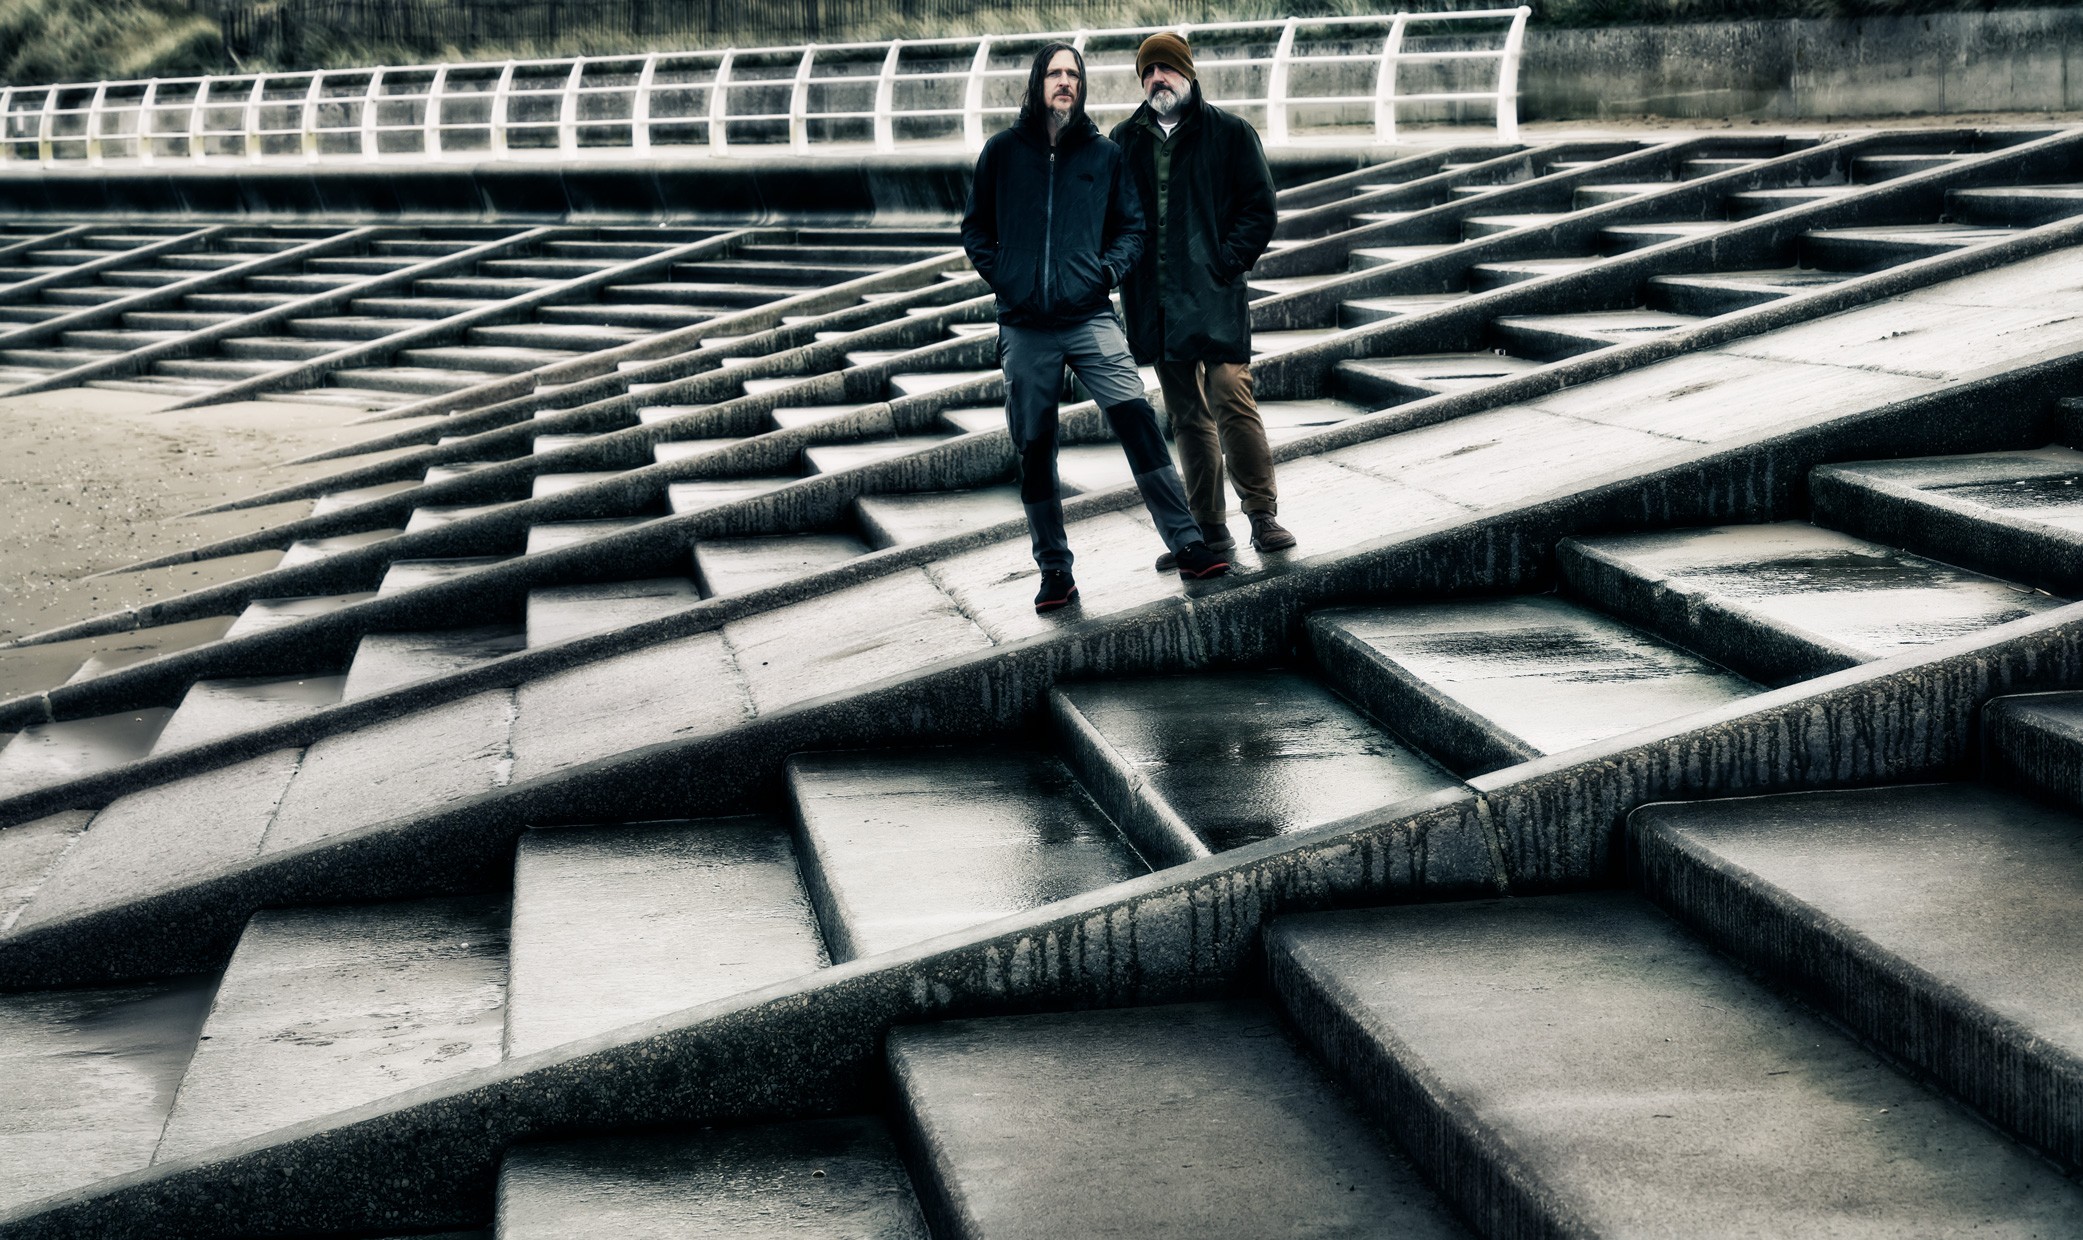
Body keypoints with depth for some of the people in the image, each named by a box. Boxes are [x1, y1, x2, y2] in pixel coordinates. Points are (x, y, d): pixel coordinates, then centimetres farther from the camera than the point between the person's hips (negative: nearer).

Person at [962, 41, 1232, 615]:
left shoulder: (1104, 154, 8)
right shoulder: (1003, 152, 8)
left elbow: (1131, 225, 15)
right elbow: (975, 227, 15)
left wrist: (1109, 267, -3)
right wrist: (1001, 274, 0)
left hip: (1090, 319, -1)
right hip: (1025, 326, 1)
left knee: (1137, 420, -16)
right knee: (1035, 450, 4)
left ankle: (1186, 544, -13)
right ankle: (1054, 571, 14)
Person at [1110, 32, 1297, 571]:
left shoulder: (1230, 133, 3)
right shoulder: (1125, 141, 12)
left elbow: (1260, 208, 0)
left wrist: (1226, 262, -11)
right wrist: (1125, 266, 3)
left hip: (1216, 297, -4)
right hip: (1156, 304, 4)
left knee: (1232, 401, -13)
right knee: (1187, 416, 8)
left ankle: (1262, 515, -3)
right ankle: (1208, 529, 14)